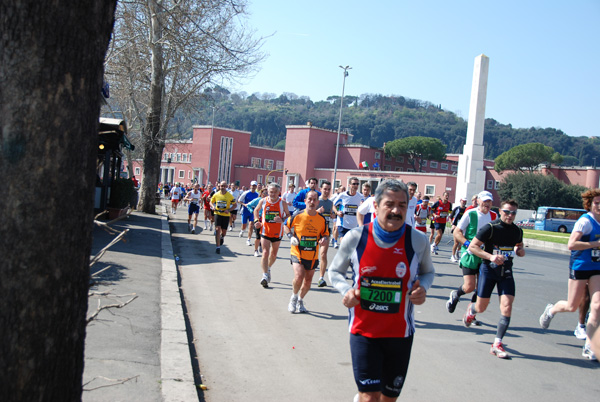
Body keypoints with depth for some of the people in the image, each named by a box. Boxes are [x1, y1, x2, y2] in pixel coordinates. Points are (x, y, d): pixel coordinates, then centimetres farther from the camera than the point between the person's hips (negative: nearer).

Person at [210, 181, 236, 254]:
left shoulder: (229, 195, -6)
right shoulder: (216, 194, -1)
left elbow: (234, 205, 1)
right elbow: (211, 202, 13)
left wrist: (229, 210, -15)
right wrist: (213, 207, -9)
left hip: (226, 215, 0)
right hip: (217, 214, 0)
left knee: (224, 231, 7)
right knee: (218, 229, -10)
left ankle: (222, 237, 46)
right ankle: (218, 247, -5)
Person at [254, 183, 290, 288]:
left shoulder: (282, 203, -9)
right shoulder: (263, 201, -5)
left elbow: (288, 215, 3)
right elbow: (256, 210, 14)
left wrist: (282, 219, -18)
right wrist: (257, 221, -1)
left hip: (277, 233, 1)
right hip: (265, 231, -1)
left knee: (274, 254, 16)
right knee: (265, 253, -14)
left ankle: (268, 268, 43)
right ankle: (265, 275, -14)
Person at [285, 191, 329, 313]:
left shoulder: (322, 219, -2)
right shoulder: (297, 216, -9)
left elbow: (325, 234, 12)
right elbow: (286, 226, 8)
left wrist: (324, 239, -11)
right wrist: (291, 236, -9)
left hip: (313, 256, 3)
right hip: (297, 253, -3)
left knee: (308, 281, 11)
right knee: (299, 276, -21)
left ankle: (300, 301, 37)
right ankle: (294, 297, 9)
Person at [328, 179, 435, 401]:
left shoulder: (418, 241, -7)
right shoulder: (355, 237, -9)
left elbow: (428, 271, 11)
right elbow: (335, 271, 5)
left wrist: (422, 287, -11)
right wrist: (347, 290, -15)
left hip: (400, 332, 2)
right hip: (363, 330, -2)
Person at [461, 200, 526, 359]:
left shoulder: (518, 231, 4)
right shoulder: (490, 228, -12)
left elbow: (520, 247, 23)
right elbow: (472, 247, -11)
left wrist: (520, 251, -1)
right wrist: (491, 256, -23)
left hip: (506, 272, 3)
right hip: (488, 269, -3)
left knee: (507, 307, -11)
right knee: (481, 308, 4)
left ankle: (497, 344, -1)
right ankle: (471, 310, 44)